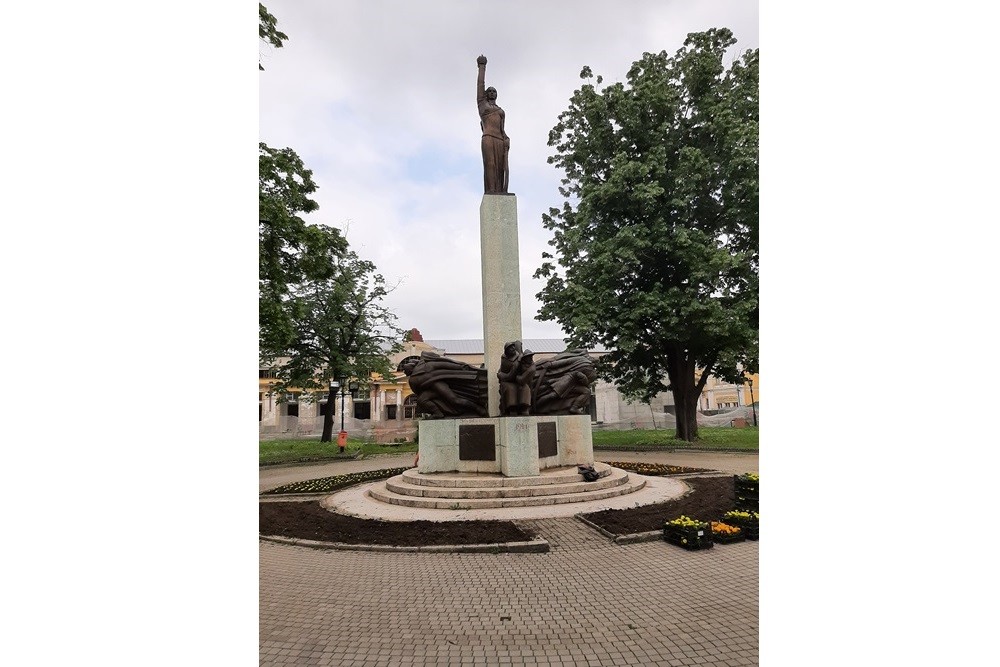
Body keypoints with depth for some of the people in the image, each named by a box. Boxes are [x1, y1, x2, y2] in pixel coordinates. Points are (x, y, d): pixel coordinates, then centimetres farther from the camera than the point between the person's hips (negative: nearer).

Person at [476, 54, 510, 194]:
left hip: (501, 141, 5)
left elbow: (502, 129, 22)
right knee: (490, 165, -18)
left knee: (500, 168, -9)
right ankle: (490, 192, -29)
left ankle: (500, 193, -18)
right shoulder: (482, 103, 21)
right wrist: (482, 66, 17)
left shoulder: (501, 111, 31)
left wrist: (507, 139, 4)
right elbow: (480, 83, 16)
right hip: (488, 138, -4)